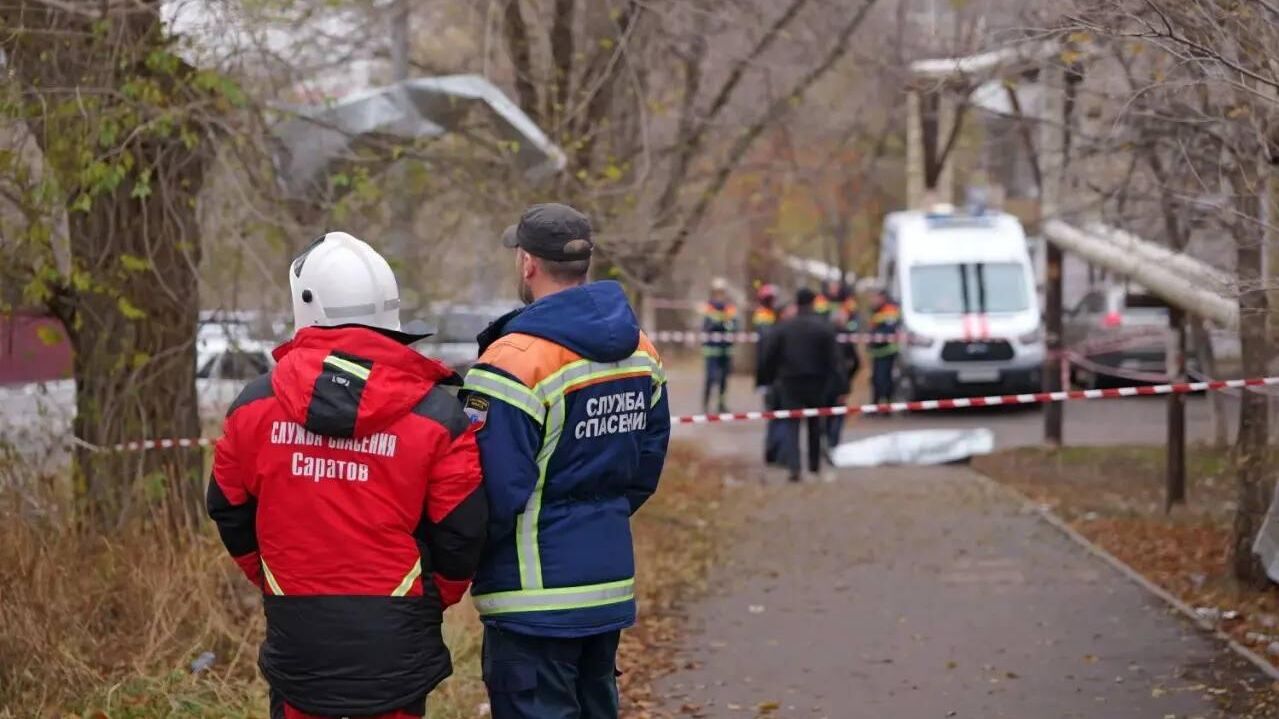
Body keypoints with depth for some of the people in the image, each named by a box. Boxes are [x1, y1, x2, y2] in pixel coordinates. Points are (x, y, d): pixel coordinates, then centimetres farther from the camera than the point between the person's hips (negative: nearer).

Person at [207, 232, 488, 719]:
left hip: (297, 637, 2)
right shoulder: (436, 414, -7)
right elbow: (462, 533, -5)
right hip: (395, 641, -1)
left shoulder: (255, 405, -1)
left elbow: (230, 513, 8)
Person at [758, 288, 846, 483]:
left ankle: (793, 466, -16)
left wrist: (767, 379, 10)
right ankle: (814, 464, 26)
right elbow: (835, 357, -10)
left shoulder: (783, 327, -2)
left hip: (790, 383, 0)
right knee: (814, 423, 18)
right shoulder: (824, 327, -6)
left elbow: (770, 357, 0)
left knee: (792, 425, 0)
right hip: (816, 384, 0)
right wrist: (837, 382, -9)